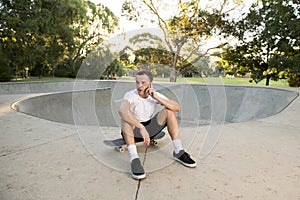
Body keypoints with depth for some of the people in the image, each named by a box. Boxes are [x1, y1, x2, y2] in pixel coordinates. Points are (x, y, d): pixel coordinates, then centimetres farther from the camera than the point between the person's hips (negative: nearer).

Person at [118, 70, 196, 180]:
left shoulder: (156, 95, -7)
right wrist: (141, 128, -52)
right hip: (133, 131, -4)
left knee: (169, 110, -13)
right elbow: (122, 110, -44)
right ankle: (134, 158, -41)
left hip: (149, 129, 4)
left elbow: (177, 107, -17)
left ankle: (178, 151, -15)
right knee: (126, 116, -35)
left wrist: (157, 98, -28)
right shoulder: (130, 95, -20)